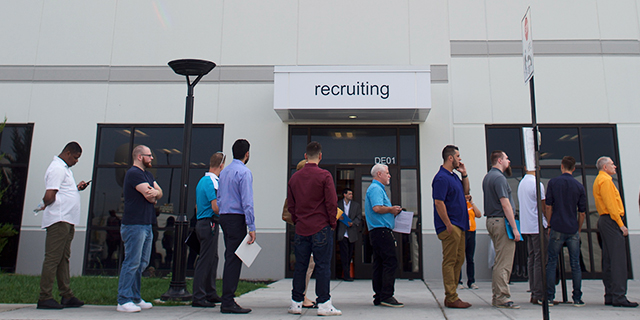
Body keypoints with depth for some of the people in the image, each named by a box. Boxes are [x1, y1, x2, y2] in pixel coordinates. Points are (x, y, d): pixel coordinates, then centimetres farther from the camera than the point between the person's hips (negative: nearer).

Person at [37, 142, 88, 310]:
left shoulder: (64, 168, 22)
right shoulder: (57, 168, -12)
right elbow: (49, 196, -19)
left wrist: (77, 188, 10)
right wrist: (46, 205, 0)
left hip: (67, 221, 11)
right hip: (59, 220, -10)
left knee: (63, 258, 12)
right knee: (52, 258, -6)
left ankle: (67, 296, 17)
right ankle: (45, 297, -1)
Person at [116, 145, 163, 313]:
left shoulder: (148, 174, 21)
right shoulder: (134, 173, -10)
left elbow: (159, 193, 11)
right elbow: (150, 196, -16)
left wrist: (154, 193, -10)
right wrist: (154, 195, 5)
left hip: (147, 225, 10)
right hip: (134, 224, -10)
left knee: (142, 263, 11)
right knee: (132, 263, -8)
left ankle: (135, 299, 18)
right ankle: (124, 301, -3)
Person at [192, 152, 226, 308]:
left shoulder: (202, 180, 17)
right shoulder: (210, 181, -15)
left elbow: (198, 206, 22)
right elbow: (215, 207, -19)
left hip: (202, 223, 10)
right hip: (209, 223, -10)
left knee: (212, 258, 15)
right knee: (206, 260, -6)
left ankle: (210, 293, 24)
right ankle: (198, 298, 0)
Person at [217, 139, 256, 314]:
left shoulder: (224, 172, 14)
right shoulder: (244, 172, -11)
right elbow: (247, 201, -16)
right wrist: (251, 227, -17)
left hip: (224, 216, 8)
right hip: (237, 218, -8)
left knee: (229, 257, 13)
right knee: (234, 259, -5)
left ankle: (227, 299, 18)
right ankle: (228, 302, -3)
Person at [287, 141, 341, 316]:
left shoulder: (294, 177, 7)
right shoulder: (324, 175, -8)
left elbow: (290, 204, 11)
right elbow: (331, 202, -10)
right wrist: (332, 223, 2)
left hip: (301, 229, 5)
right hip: (321, 227, -4)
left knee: (300, 266, 10)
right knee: (323, 266, 0)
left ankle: (296, 303, 16)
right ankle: (323, 304, 4)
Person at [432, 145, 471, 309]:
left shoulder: (453, 176, 16)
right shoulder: (441, 178, -15)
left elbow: (465, 191, 28)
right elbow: (439, 203, -20)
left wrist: (464, 174, 14)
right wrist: (448, 225, -20)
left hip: (458, 226, 10)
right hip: (450, 227, -10)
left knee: (458, 260, 13)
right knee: (450, 261, -5)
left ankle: (452, 295, 20)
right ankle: (451, 298, 0)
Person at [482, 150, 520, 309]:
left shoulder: (487, 177, 17)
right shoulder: (499, 177, -14)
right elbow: (505, 204, -19)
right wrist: (514, 228, -18)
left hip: (491, 220, 10)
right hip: (501, 221, -10)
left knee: (499, 261, 14)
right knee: (504, 262, -6)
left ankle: (497, 296, 19)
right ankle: (502, 298, -3)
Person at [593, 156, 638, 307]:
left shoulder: (599, 180, 23)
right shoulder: (605, 180, -8)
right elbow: (611, 204, -16)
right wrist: (621, 225, -16)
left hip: (604, 220, 11)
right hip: (611, 220, -11)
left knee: (608, 260, 8)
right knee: (618, 259, -12)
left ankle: (609, 296, 10)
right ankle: (619, 296, -14)